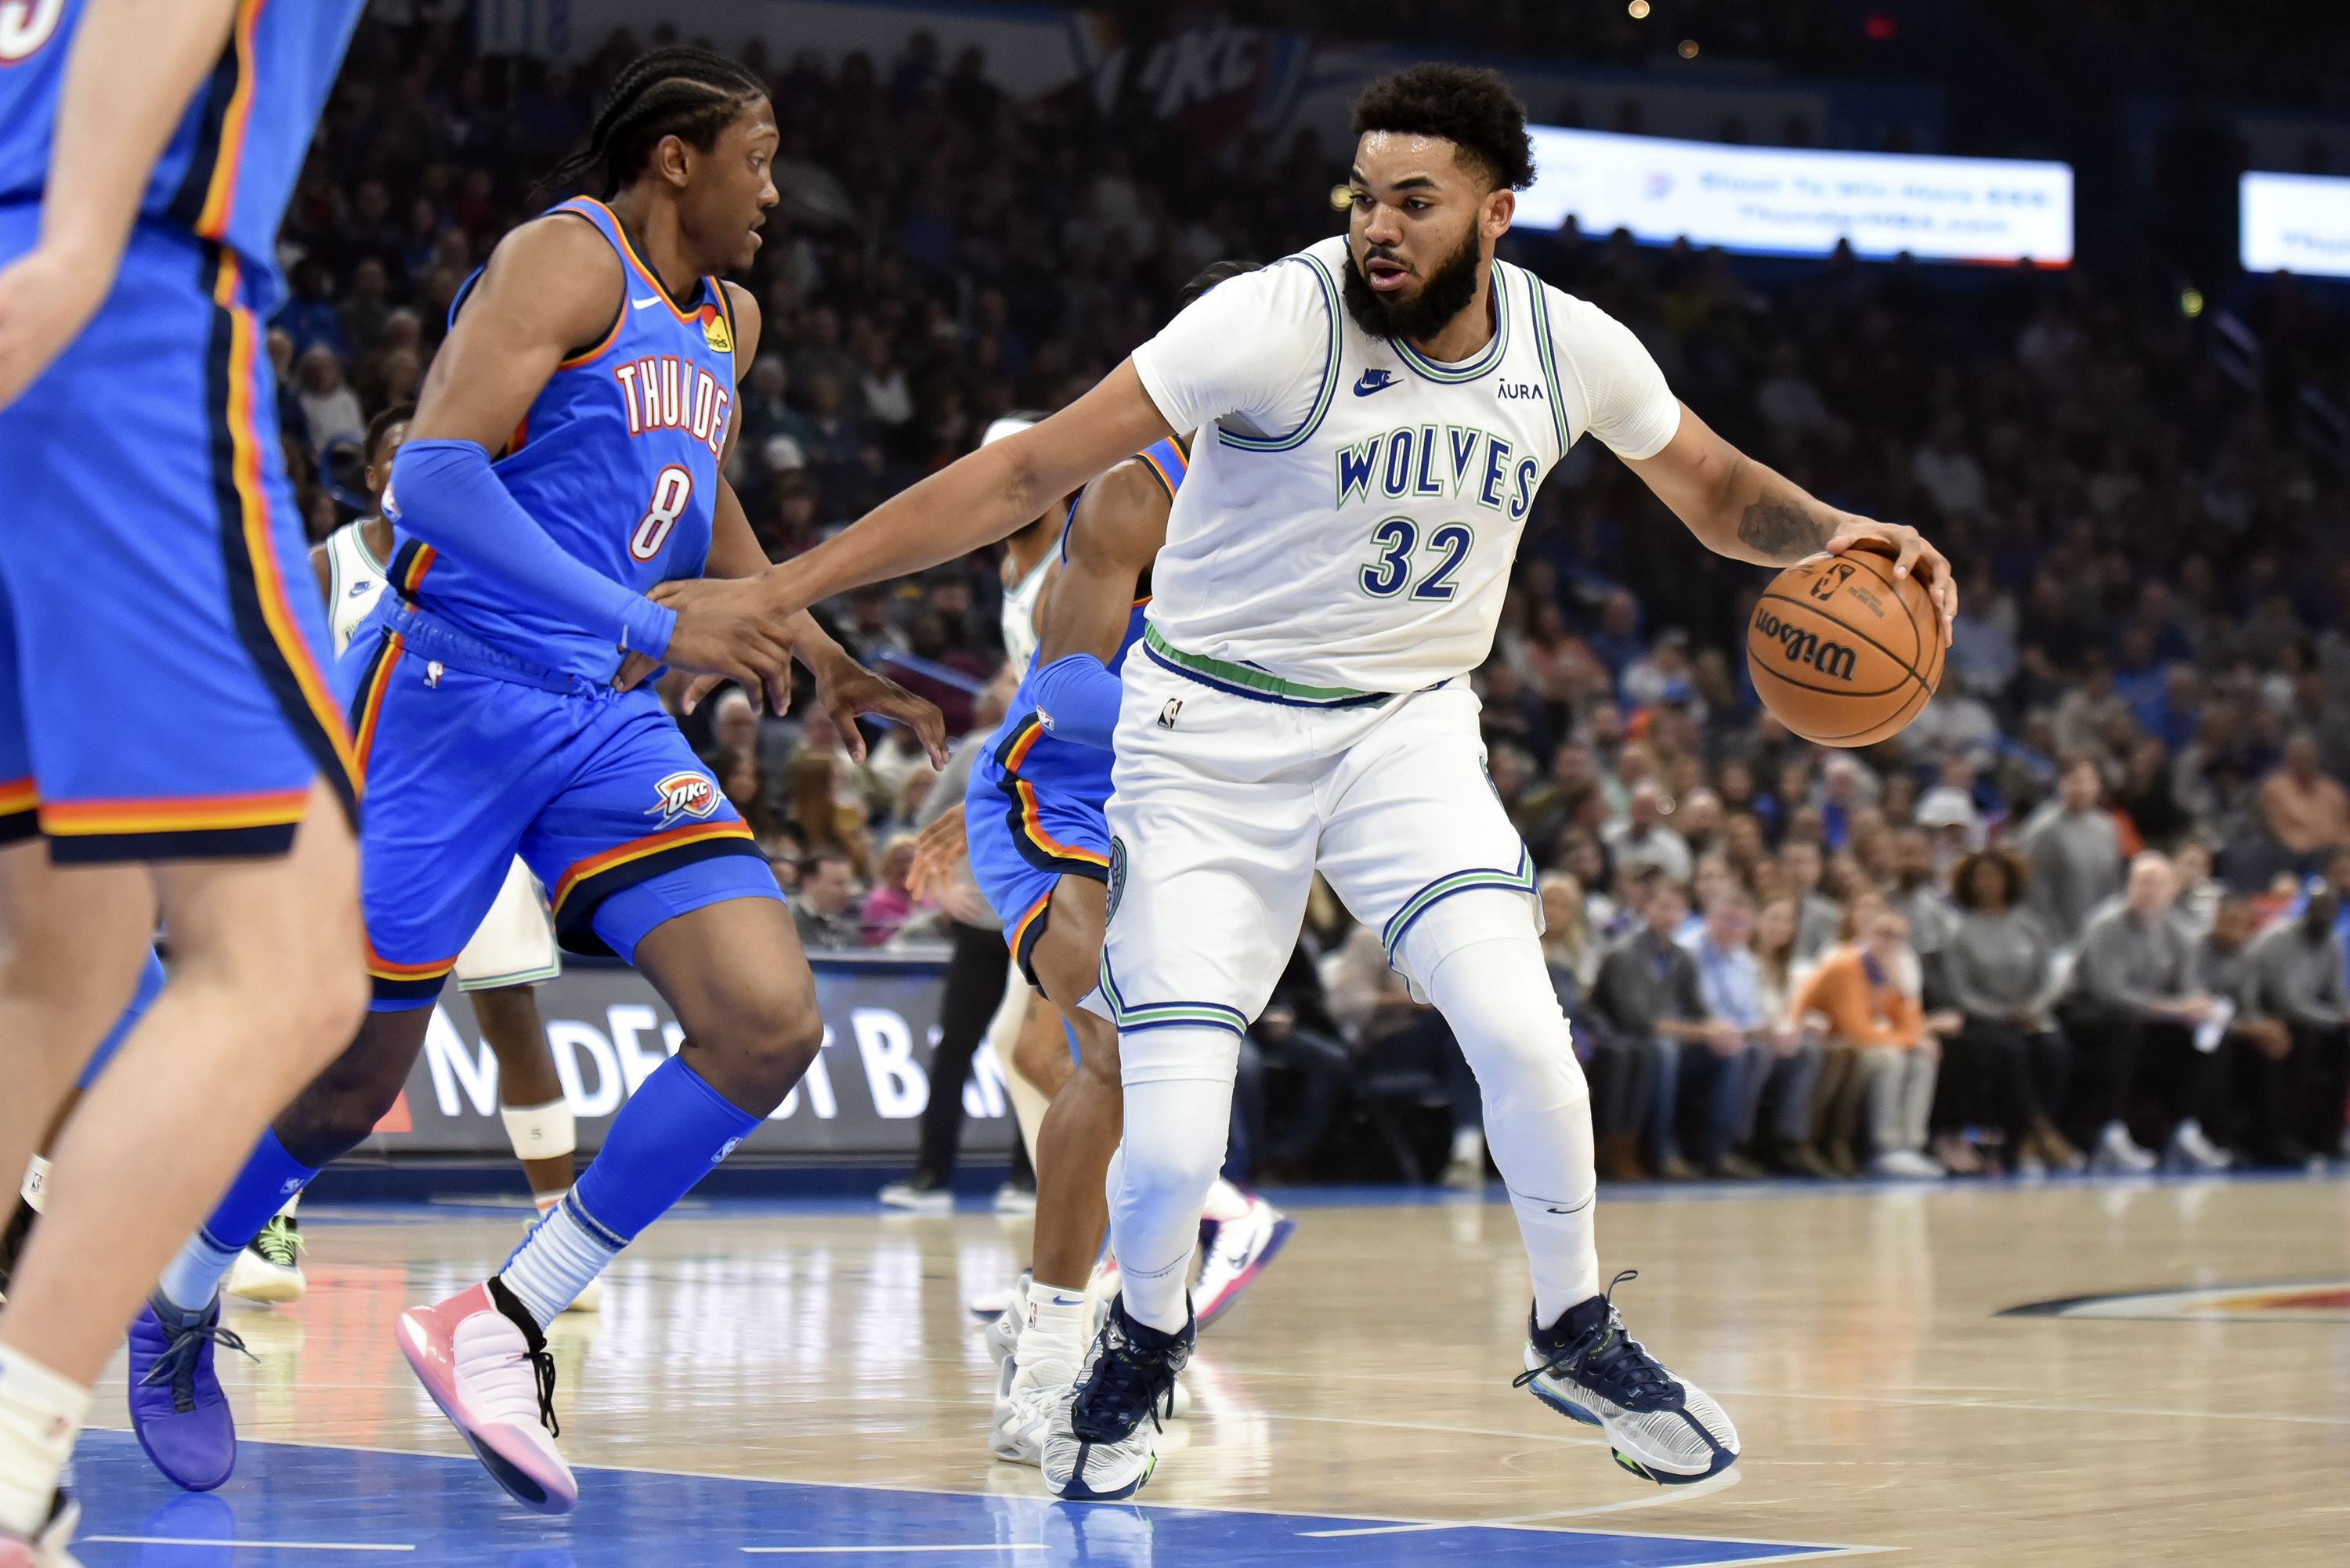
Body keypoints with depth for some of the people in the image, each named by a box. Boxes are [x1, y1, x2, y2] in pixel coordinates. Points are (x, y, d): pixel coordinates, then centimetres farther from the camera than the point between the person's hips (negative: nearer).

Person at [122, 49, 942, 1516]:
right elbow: (433, 471, -24)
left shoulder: (727, 319, 16)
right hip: (448, 694, -7)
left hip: (605, 721, 7)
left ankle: (506, 1325, -4)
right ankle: (181, 1303, 32)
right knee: (351, 1075, 3)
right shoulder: (566, 259, -11)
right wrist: (651, 627, -29)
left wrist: (812, 649, 31)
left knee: (770, 1022, -12)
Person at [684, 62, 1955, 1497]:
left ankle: (1578, 1336, 4)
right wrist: (780, 589, -23)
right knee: (1172, 1157, -13)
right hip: (1216, 735, -3)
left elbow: (1720, 492, 12)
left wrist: (1830, 532, -11)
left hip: (1409, 730, 3)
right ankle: (1144, 1342, 23)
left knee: (1518, 1024, -23)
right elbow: (1031, 473, -20)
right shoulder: (1279, 321, -21)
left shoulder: (1573, 351, -6)